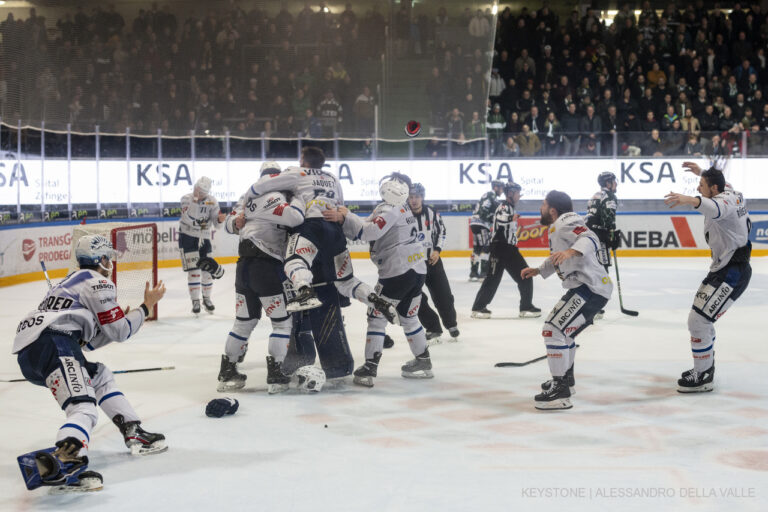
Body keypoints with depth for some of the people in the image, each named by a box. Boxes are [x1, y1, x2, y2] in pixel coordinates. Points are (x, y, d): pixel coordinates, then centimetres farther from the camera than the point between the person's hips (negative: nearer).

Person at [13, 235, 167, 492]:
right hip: (52, 343, -10)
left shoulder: (73, 281, 34)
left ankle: (134, 434, 26)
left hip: (26, 354, 10)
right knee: (83, 409, -25)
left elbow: (86, 342, 33)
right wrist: (147, 306, 16)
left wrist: (119, 320, 37)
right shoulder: (98, 282, 5)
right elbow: (120, 332, 4)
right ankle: (63, 463, -54)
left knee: (99, 375, 29)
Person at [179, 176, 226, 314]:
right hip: (187, 237, -3)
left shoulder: (212, 201, -3)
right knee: (193, 269, -7)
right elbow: (188, 218, -25)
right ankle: (195, 301, 2)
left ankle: (207, 298, 23)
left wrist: (219, 219, -24)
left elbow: (215, 222, -2)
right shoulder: (187, 199, -10)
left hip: (204, 237, 3)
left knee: (207, 268, 5)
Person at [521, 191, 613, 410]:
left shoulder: (566, 222, -11)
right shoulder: (558, 227, 22)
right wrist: (539, 271, 33)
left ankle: (560, 391, -18)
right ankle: (566, 377, 47)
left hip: (589, 288, -12)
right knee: (564, 330, 29)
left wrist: (571, 251, -43)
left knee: (553, 329, -17)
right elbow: (558, 259, 37)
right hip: (587, 287, 12)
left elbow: (590, 239, -28)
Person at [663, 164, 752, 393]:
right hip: (724, 268, 11)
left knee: (698, 320, -14)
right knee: (700, 317, 21)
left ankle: (703, 377, -6)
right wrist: (701, 172, 43)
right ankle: (705, 365, 36)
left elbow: (715, 208, -47)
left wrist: (689, 200, -64)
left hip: (732, 273, -11)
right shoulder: (731, 192, 9)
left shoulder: (725, 200, -20)